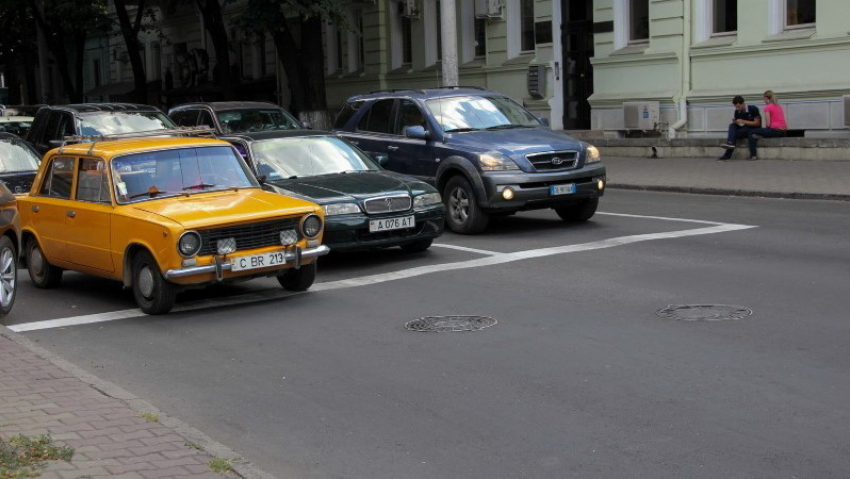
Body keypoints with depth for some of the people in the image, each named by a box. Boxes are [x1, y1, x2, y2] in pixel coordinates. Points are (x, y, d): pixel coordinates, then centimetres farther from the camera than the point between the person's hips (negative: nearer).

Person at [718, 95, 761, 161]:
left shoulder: (753, 109, -13)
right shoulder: (737, 111, 4)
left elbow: (757, 123, -16)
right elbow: (737, 123, 12)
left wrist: (743, 121, -20)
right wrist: (735, 122, -14)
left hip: (753, 130, -6)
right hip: (743, 129, 6)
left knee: (734, 133, -27)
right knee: (732, 125, -23)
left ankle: (727, 155, -29)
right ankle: (730, 143, -38)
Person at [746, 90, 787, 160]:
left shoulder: (767, 107, -6)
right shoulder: (779, 106, 18)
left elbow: (768, 124, -12)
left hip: (775, 130, -9)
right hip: (783, 132, 9)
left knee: (752, 132, 1)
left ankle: (753, 155, -7)